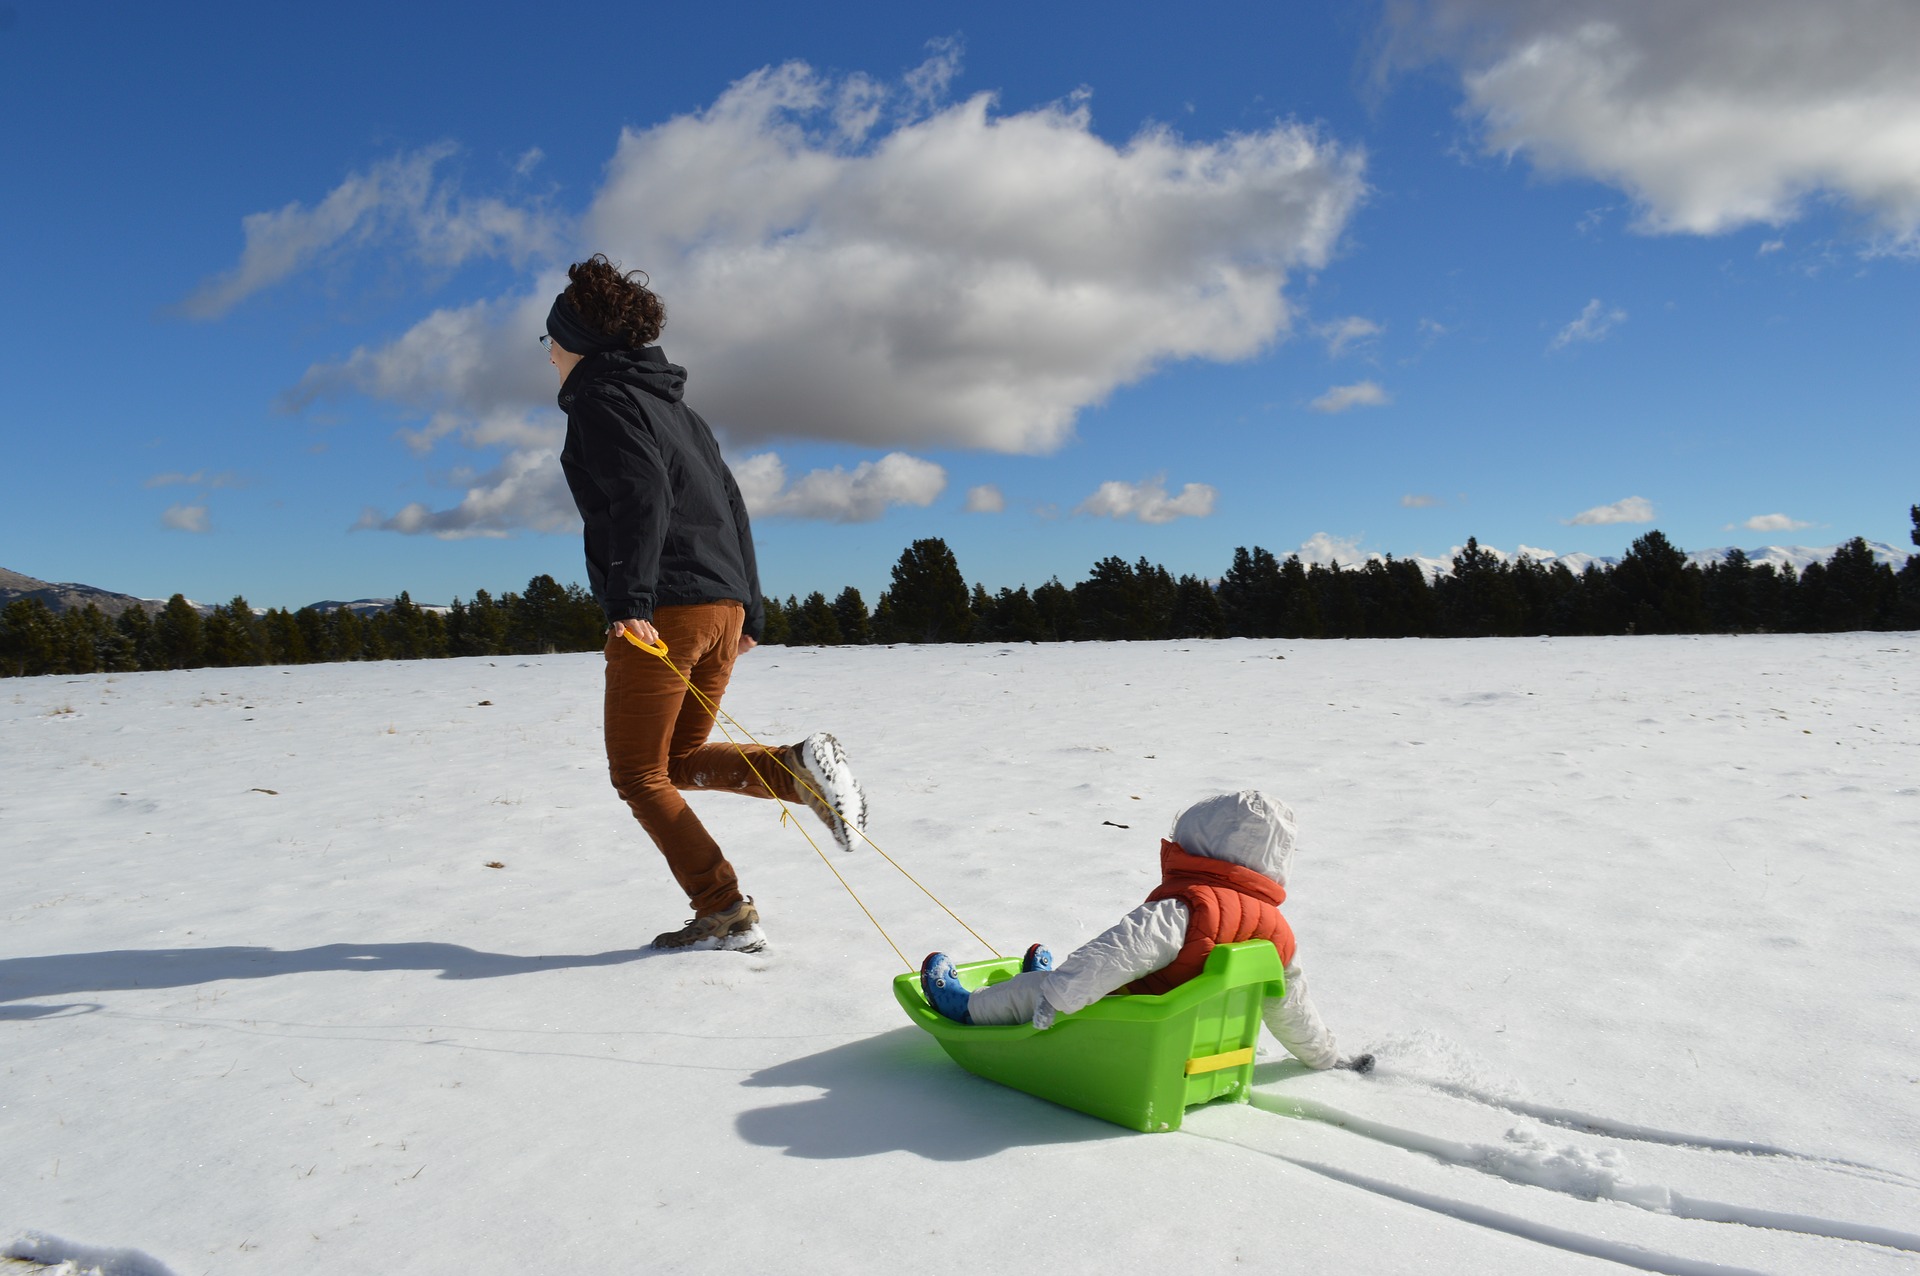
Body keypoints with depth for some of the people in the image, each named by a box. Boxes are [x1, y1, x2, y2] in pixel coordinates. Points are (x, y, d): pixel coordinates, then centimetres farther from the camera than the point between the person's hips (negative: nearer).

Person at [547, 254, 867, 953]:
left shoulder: (600, 398, -2)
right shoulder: (671, 403, 23)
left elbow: (642, 495, -20)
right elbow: (731, 504, 21)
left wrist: (629, 596, -27)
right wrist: (748, 609, 22)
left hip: (661, 609, -9)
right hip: (724, 604, 9)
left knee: (638, 773, 3)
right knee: (680, 760, 19)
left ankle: (725, 911, -2)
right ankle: (800, 765, -5)